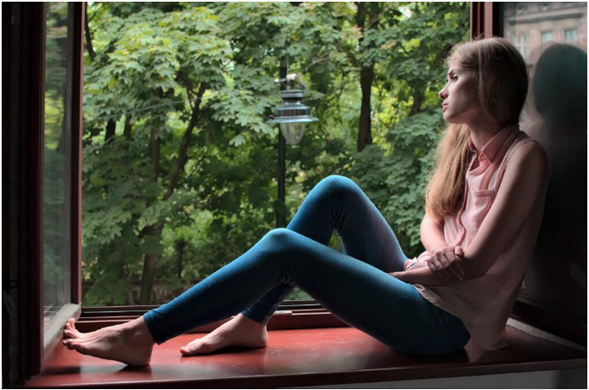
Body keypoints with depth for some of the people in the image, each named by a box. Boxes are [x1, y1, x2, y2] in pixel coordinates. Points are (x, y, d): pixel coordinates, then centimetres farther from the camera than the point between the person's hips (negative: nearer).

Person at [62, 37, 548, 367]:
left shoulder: (523, 155, -11)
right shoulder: (462, 145, 13)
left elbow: (477, 260, -17)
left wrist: (405, 271, -7)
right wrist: (442, 256, -6)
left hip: (445, 321, -8)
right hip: (422, 289, 8)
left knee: (283, 246, -20)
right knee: (337, 190, -5)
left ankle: (142, 334, -14)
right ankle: (250, 322, -4)